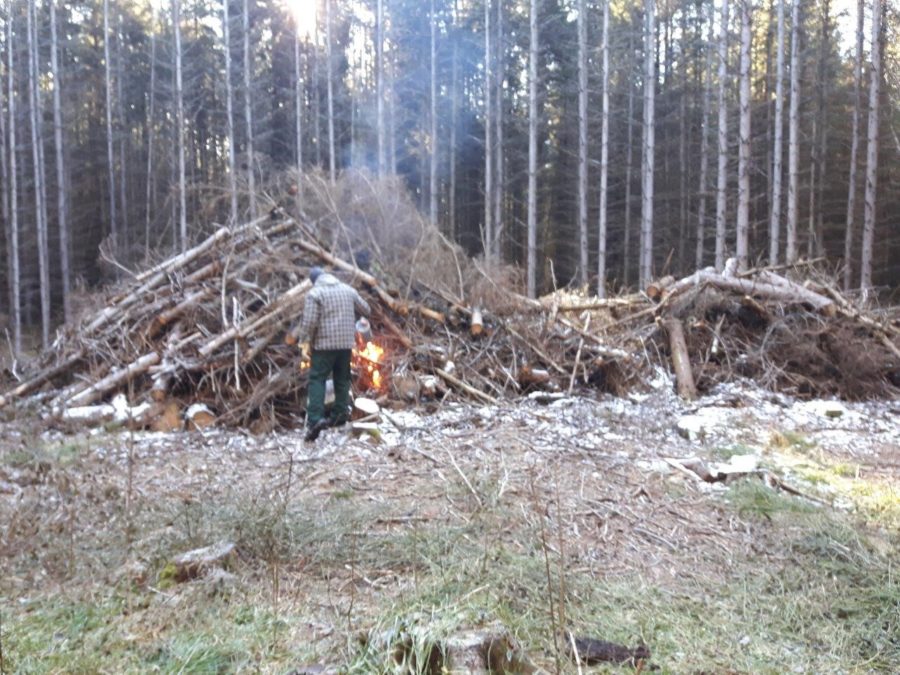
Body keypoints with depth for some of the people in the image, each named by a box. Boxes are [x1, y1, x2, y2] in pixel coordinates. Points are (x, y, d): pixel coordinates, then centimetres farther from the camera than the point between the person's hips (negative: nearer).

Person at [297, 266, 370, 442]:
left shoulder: (315, 293, -5)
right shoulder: (348, 290, 11)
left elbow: (309, 321, -14)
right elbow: (365, 310, 19)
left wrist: (304, 341, -2)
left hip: (324, 343, -5)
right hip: (346, 342, 5)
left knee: (317, 379, -3)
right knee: (342, 379, 16)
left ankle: (315, 419, -16)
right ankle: (340, 415, 20)